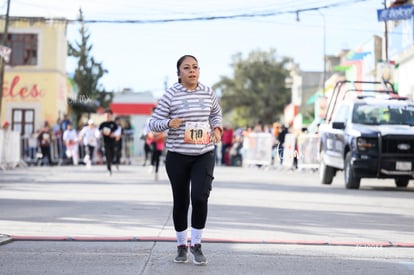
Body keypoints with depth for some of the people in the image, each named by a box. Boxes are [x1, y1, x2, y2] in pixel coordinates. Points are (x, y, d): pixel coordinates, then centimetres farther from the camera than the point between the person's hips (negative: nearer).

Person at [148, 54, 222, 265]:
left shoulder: (208, 92, 3)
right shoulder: (170, 95, -7)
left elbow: (216, 113, 23)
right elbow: (153, 123, -5)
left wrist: (217, 128, 3)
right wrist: (168, 123, -25)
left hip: (204, 155, 1)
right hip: (177, 156, -1)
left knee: (200, 197, -14)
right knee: (181, 201, 7)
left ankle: (196, 244, 4)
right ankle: (181, 246, 26)